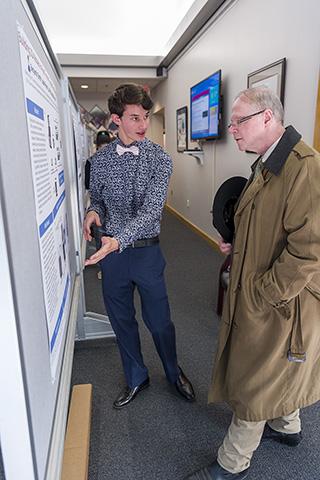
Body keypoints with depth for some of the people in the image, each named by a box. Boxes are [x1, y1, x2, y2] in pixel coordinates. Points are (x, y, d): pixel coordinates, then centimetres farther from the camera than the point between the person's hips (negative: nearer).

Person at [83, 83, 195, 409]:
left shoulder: (159, 158, -9)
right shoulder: (101, 160, 1)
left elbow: (151, 210, -20)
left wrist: (119, 240, -35)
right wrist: (93, 211, -12)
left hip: (146, 251, -3)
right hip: (110, 252, 3)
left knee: (159, 321, 10)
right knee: (122, 321, 16)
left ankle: (174, 373, 40)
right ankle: (136, 378, 40)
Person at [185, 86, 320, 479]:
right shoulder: (266, 164, 7)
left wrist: (258, 296, -20)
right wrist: (239, 246, 4)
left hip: (277, 303, -9)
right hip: (258, 294, 9)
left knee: (254, 384, 9)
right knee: (275, 370, 27)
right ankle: (286, 427, 53)